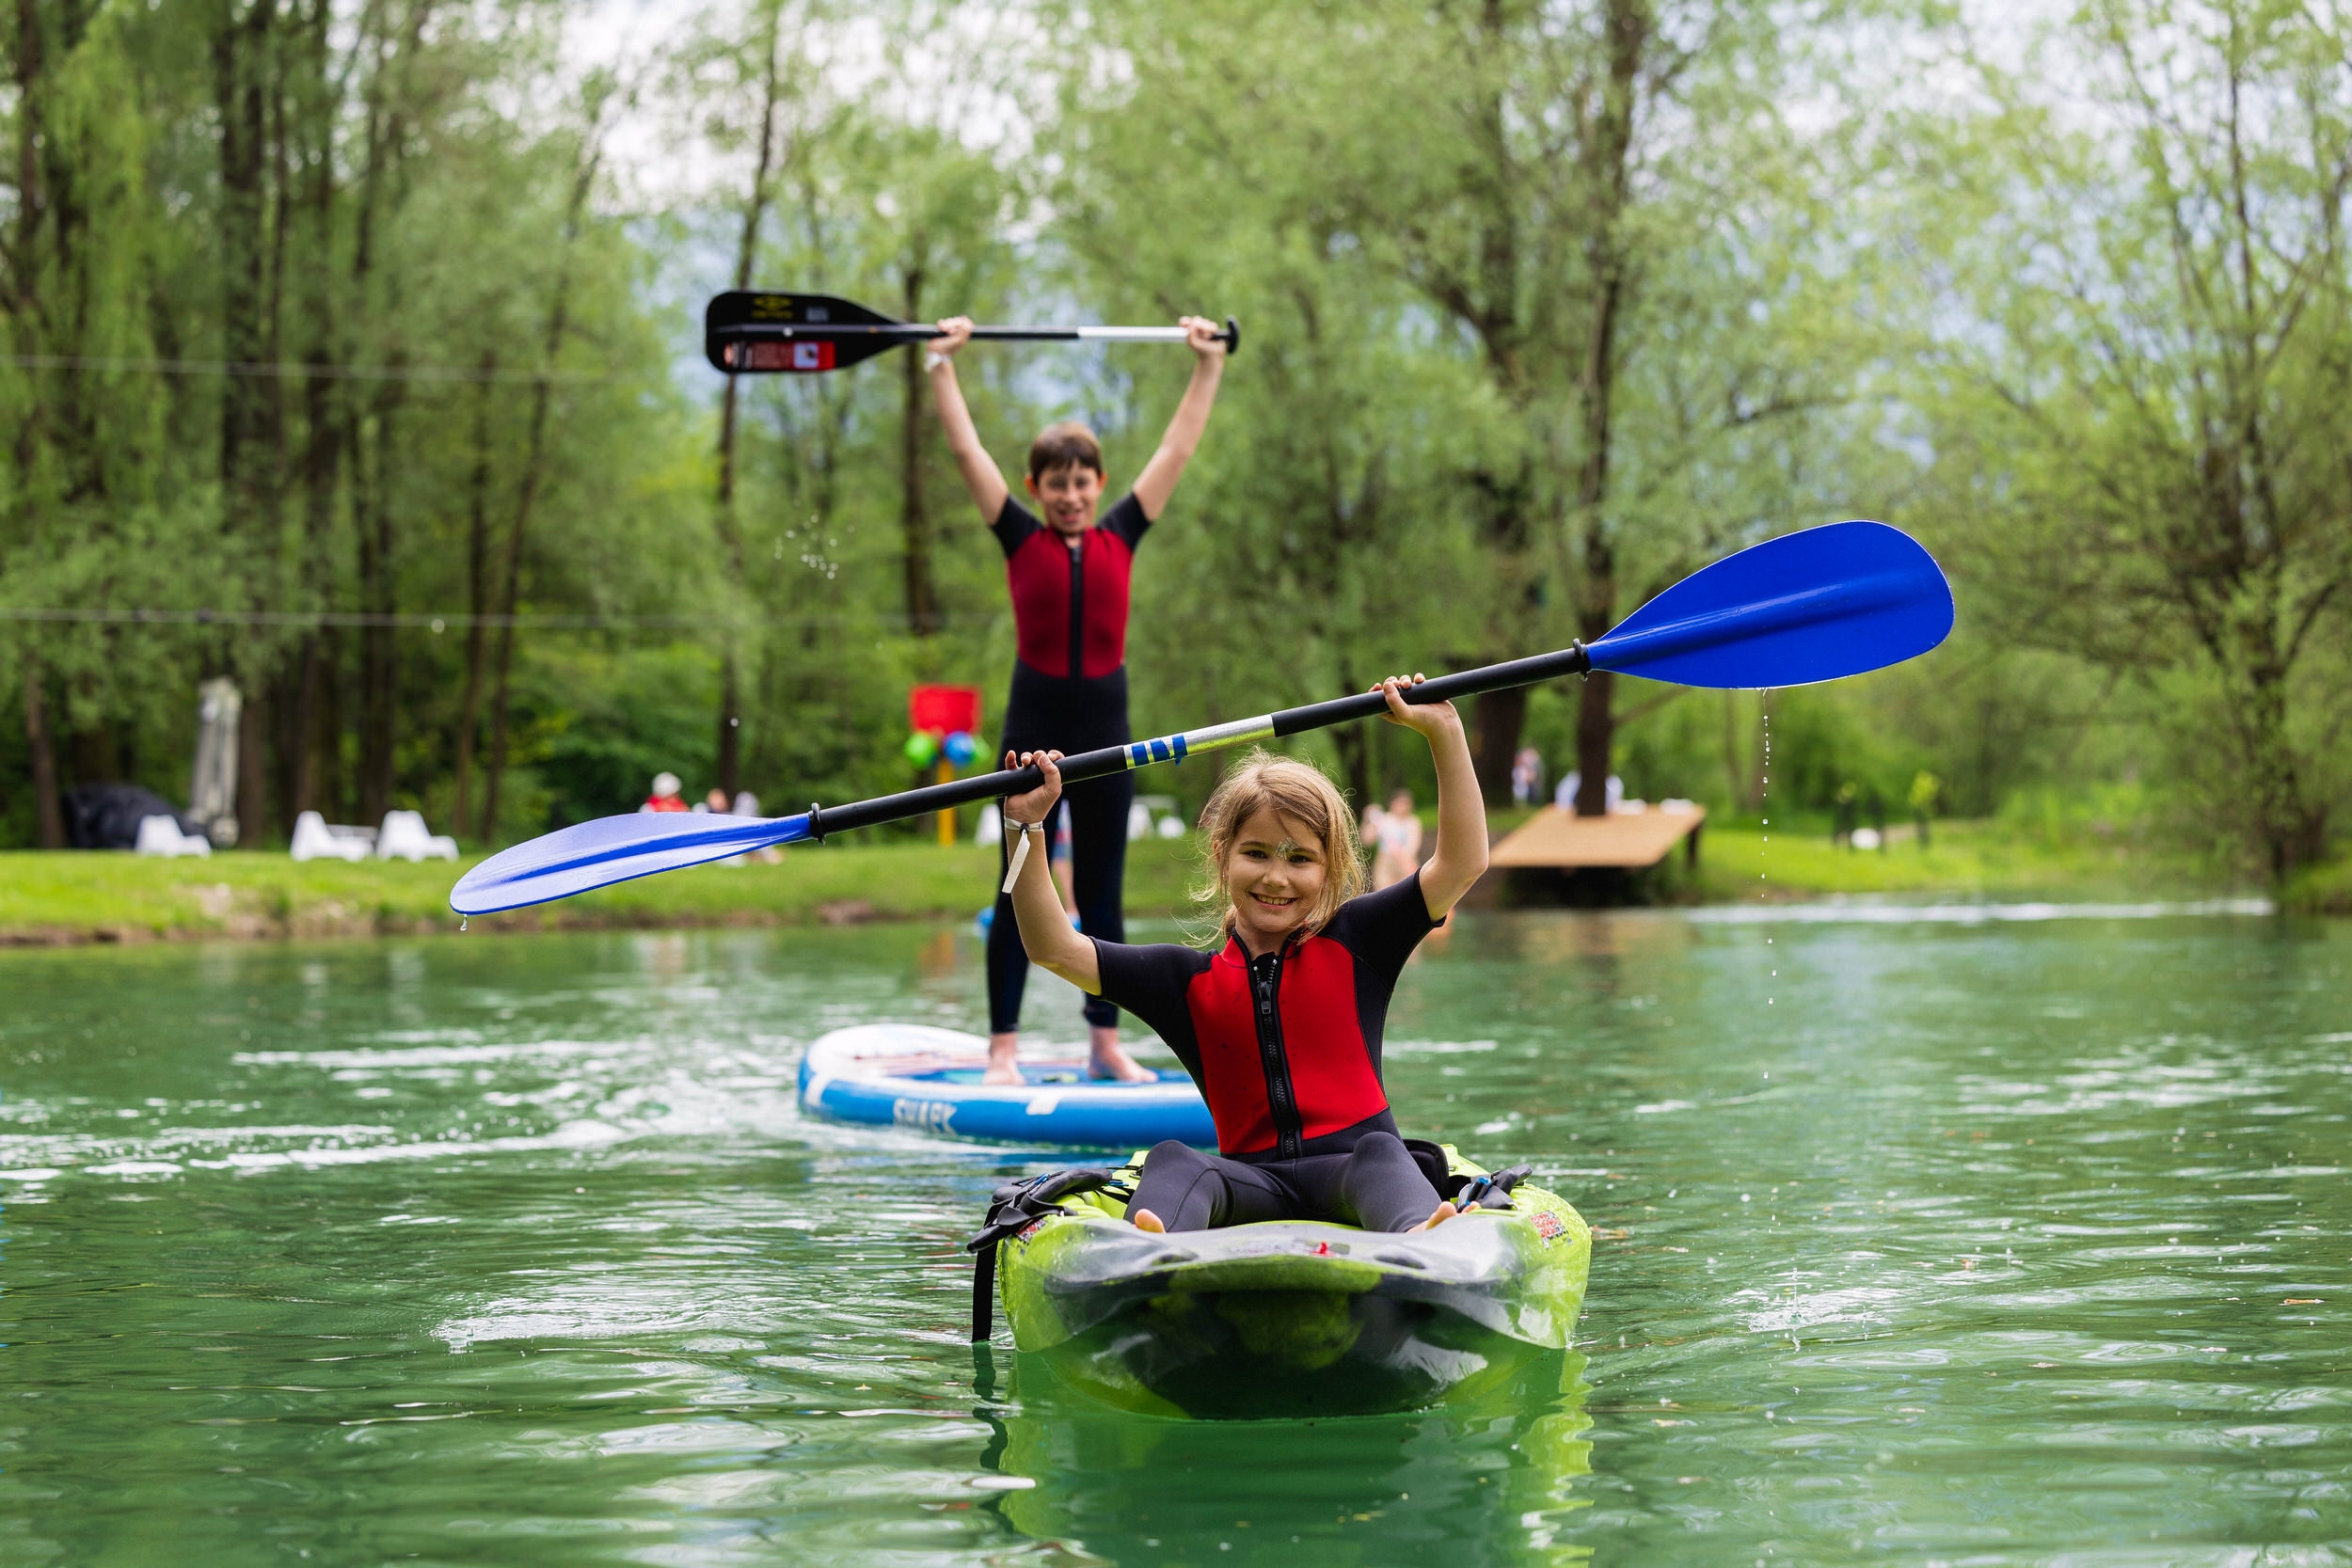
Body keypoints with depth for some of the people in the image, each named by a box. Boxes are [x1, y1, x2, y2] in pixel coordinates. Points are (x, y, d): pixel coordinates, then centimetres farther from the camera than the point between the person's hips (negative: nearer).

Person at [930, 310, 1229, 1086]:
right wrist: (942, 361, 0)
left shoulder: (1120, 535, 7)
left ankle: (1105, 1043, 15)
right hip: (1035, 721, -2)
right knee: (1019, 896, 1)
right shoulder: (1021, 539, 1)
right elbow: (966, 449, 0)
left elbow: (1178, 449, 12)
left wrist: (1208, 365, 15)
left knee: (1102, 896, 8)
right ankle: (1003, 1047, 3)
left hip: (1105, 719, 2)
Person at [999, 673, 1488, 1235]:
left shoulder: (1352, 945, 12)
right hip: (1252, 1180, 1)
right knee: (1174, 1161, -29)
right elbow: (1054, 949, 10)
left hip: (1347, 1167, -1)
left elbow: (1462, 863, 5)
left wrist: (1443, 731, 0)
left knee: (1380, 1154, -34)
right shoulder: (1188, 979, 15)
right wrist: (1025, 829, 1)